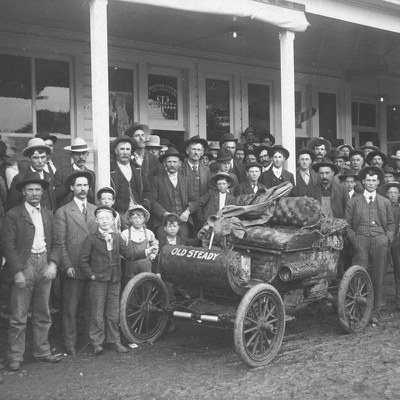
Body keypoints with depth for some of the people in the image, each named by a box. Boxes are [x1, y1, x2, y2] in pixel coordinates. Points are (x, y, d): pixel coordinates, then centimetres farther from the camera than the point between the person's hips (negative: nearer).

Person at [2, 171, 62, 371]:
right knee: (18, 317, -2)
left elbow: (56, 243, 13)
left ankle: (42, 351, 21)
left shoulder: (48, 215, 14)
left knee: (43, 315, 11)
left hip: (45, 266, 5)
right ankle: (15, 356, 6)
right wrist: (17, 271, -14)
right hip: (24, 266, -5)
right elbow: (9, 246, -6)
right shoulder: (13, 215, -1)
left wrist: (53, 263, -4)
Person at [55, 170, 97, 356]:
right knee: (70, 308, 1)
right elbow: (60, 242, -2)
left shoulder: (96, 210, 14)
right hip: (73, 268, -3)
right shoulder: (63, 212, 2)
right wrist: (67, 265, -10)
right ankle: (70, 344, 10)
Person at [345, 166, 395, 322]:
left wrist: (387, 239, 2)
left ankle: (374, 313, 11)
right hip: (360, 243, -1)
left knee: (378, 279, 2)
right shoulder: (353, 202, 12)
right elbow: (347, 224, 8)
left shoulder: (385, 203, 17)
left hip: (380, 243, 2)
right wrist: (354, 240, -3)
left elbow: (391, 224, 16)